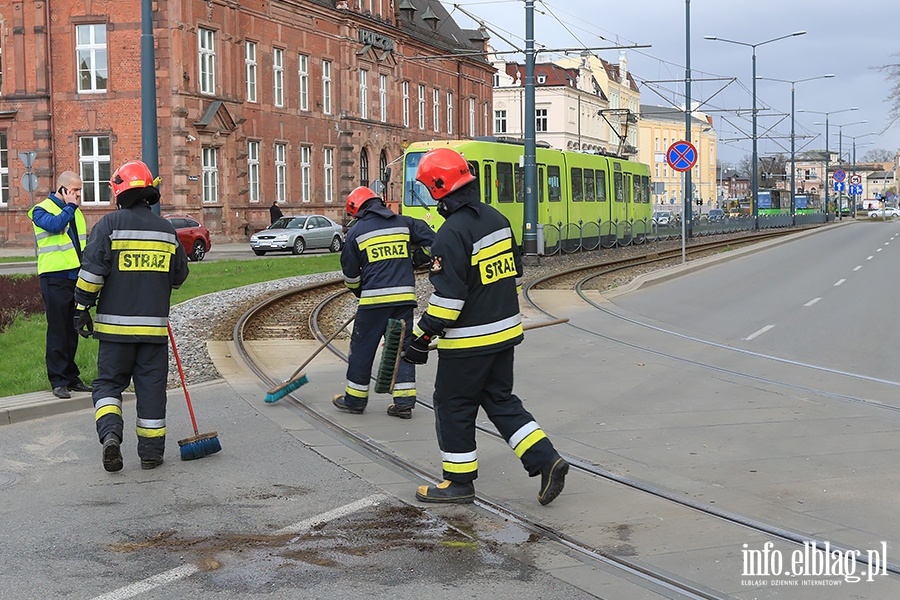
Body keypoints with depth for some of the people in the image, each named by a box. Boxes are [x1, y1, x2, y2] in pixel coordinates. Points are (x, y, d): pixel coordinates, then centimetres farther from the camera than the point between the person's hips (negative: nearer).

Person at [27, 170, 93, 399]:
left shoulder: (76, 212, 18)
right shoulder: (41, 210, -3)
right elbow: (54, 225, -25)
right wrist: (70, 206, -12)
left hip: (76, 277, 7)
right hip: (55, 278, -7)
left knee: (72, 330, 10)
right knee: (57, 330, -6)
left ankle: (71, 377, 17)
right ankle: (58, 381, -3)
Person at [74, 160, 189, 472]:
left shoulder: (110, 224, -6)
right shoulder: (166, 229, 6)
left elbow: (92, 271, -11)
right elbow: (179, 275, 15)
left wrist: (82, 307, -3)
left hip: (116, 324, -2)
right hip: (154, 324, 2)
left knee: (109, 381, 9)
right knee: (151, 386, 8)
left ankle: (110, 432, -14)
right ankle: (151, 452, 10)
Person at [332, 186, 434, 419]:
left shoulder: (357, 231, 2)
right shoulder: (405, 223, 8)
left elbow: (350, 273, 7)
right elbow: (431, 242, 7)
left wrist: (360, 293, 25)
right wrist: (414, 262, 23)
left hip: (374, 298, -3)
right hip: (405, 295, 3)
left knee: (362, 347, 9)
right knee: (402, 346, 9)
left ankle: (355, 399, 17)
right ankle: (404, 402, 6)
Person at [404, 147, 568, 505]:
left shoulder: (452, 233, -21)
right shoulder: (496, 218, 6)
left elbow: (447, 296, -23)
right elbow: (515, 274, 16)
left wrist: (421, 338, -15)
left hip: (468, 341, -8)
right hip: (506, 331, 8)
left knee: (453, 405, 6)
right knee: (501, 400, 17)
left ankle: (459, 482, 15)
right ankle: (546, 460, 7)